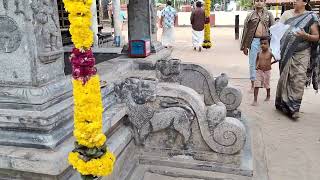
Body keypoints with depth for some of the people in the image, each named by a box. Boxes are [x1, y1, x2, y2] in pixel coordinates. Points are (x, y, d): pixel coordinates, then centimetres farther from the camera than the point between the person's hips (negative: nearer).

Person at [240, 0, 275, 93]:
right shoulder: (250, 16, 8)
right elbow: (245, 31, 6)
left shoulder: (269, 15, 9)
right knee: (253, 64, 3)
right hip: (254, 41, 0)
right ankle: (253, 84, 13)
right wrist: (244, 46, 2)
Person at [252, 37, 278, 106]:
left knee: (267, 85, 16)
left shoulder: (270, 53, -12)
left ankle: (268, 96, 41)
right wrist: (257, 65, 2)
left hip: (267, 71, -2)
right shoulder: (259, 53, -2)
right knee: (256, 85, -7)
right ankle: (255, 100, -5)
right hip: (259, 71, 2)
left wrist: (270, 63, -1)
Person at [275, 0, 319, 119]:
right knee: (285, 78, 7)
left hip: (301, 53, -2)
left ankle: (294, 108, -2)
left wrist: (305, 35, -17)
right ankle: (283, 104, 20)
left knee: (299, 80, -7)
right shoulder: (287, 14, 9)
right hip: (286, 52, 2)